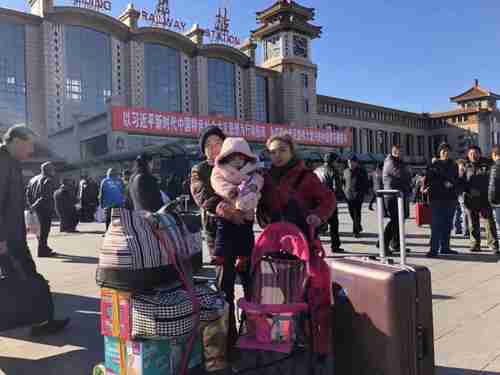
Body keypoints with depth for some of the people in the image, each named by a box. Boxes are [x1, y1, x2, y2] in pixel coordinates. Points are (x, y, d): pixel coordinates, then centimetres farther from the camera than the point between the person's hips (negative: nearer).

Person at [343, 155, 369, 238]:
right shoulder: (346, 171, 13)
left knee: (357, 214, -7)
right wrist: (345, 191, 10)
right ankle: (358, 227, 29)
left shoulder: (362, 171, 2)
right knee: (352, 213, 9)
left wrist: (364, 192, -6)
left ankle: (356, 231, -1)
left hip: (358, 196, -4)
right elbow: (344, 182, 21)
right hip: (349, 195, 4)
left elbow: (365, 183, 3)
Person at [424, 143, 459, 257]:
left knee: (447, 224, 11)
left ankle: (445, 247, 20)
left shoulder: (453, 165, 14)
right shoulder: (434, 165, -2)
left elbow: (457, 180, 20)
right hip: (437, 198, -6)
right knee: (436, 224, -8)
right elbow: (428, 180, -8)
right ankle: (434, 249, -6)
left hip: (450, 198, 6)